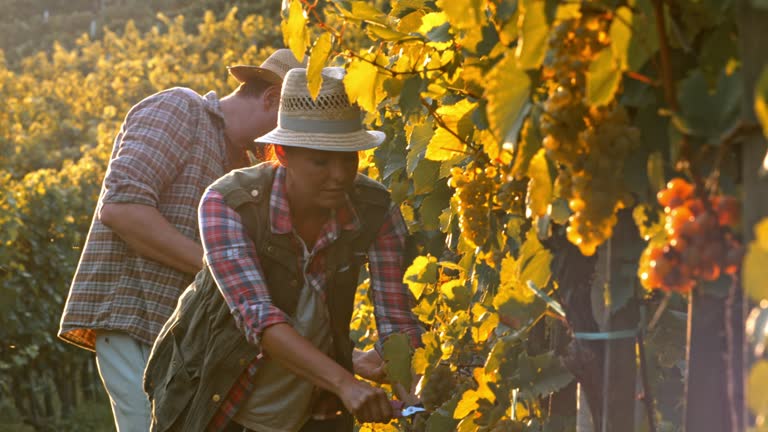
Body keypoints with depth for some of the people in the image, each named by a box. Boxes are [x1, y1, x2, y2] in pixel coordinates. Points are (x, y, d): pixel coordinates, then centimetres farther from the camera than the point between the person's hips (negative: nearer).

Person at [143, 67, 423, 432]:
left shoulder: (375, 212, -15)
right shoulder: (227, 204, -25)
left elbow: (397, 323, -15)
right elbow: (258, 318, -34)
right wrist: (345, 383, -46)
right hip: (212, 401, -2)